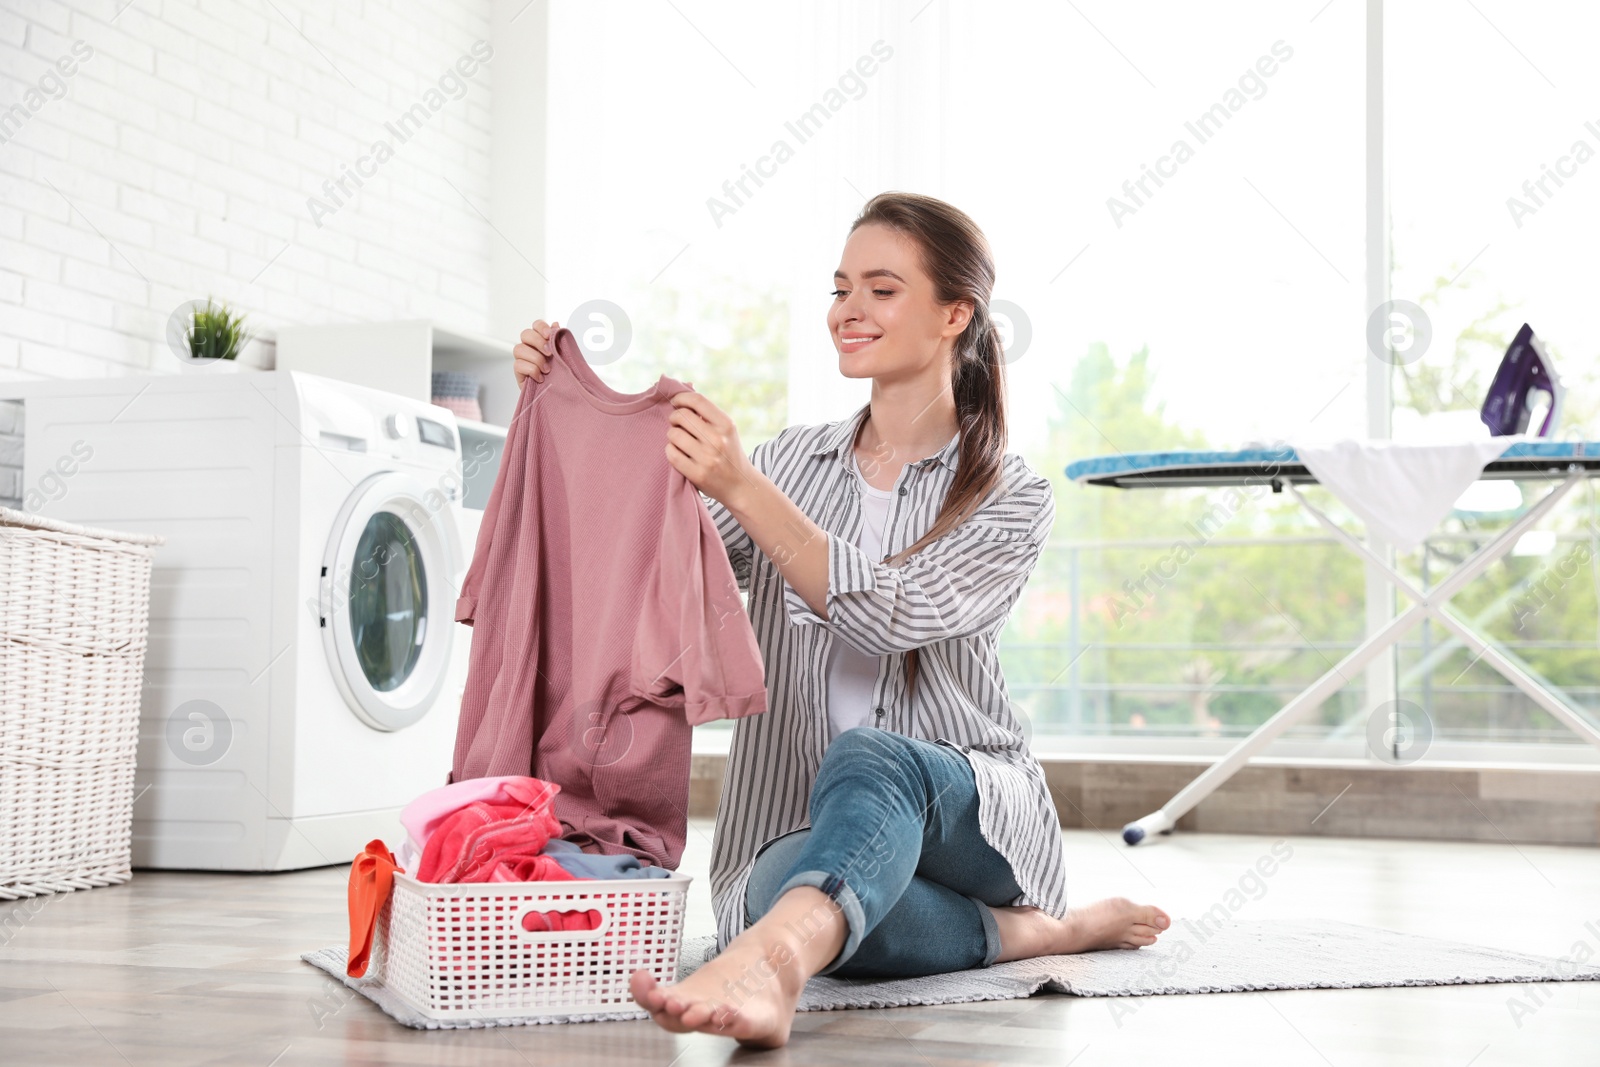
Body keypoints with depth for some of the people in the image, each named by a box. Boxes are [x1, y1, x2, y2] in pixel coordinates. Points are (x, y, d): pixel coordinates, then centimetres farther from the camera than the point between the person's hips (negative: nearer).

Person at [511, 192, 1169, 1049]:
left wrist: (742, 489, -27)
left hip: (969, 808, -2)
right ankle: (1034, 929, -20)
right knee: (781, 891, -36)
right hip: (798, 830, 3)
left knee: (868, 757, -39)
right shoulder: (792, 460, 12)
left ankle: (768, 965, -65)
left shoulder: (1010, 498, 0)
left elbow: (893, 614, -19)